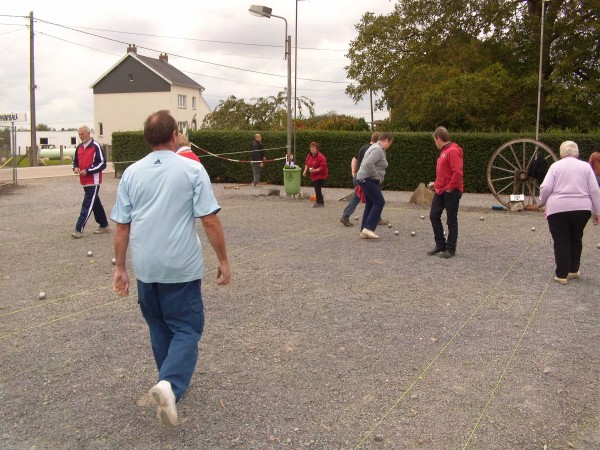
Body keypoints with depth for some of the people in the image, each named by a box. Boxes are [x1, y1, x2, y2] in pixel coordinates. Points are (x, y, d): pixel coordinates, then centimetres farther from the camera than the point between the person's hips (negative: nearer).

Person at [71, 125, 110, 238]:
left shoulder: (96, 146, -11)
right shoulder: (79, 147, 11)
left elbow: (102, 164, -15)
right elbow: (75, 161, 22)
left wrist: (87, 171, -19)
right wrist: (75, 168, -2)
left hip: (93, 182, -8)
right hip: (84, 182, 8)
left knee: (87, 205, -9)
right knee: (95, 203, 15)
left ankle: (79, 230, -10)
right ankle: (104, 226, 25)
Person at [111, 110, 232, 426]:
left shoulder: (132, 173, 3)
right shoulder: (192, 169, -6)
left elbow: (122, 226, 4)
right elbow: (210, 221, -10)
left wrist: (120, 268, 12)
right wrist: (223, 261, -1)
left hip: (145, 268, 4)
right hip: (182, 268, -4)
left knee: (159, 328, 21)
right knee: (186, 329, 5)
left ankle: (170, 383, 33)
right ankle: (171, 384, -17)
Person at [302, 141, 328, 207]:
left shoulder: (321, 157, -20)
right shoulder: (309, 155, 5)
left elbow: (323, 167, -22)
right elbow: (307, 164, 18)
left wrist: (315, 170, -30)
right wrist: (305, 170, 4)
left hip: (320, 175, -8)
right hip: (313, 175, 8)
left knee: (317, 189, -12)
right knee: (317, 189, 13)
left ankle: (319, 203, -1)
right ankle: (320, 202, 25)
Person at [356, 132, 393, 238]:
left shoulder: (377, 148, 19)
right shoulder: (378, 149, -15)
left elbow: (368, 163, 28)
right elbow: (369, 163, -30)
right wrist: (376, 176, -19)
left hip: (365, 179, 11)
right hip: (368, 180, -11)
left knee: (370, 205, 10)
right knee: (379, 202, -12)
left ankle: (364, 231, 9)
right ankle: (368, 228, -16)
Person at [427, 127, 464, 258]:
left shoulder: (453, 151, -17)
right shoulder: (444, 151, 14)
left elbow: (457, 173, -23)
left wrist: (449, 188, -19)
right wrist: (436, 184, 15)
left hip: (451, 192, -9)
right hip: (440, 190, 10)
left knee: (451, 221, 1)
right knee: (434, 216, 10)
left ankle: (451, 249, 10)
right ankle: (440, 245, 21)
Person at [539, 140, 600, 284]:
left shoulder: (556, 166, 4)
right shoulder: (585, 166, 8)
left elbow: (546, 188, -5)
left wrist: (542, 202, 13)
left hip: (558, 209, -2)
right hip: (581, 209, 2)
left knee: (561, 242, 4)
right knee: (576, 239, 19)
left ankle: (562, 274, 6)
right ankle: (573, 270, 25)